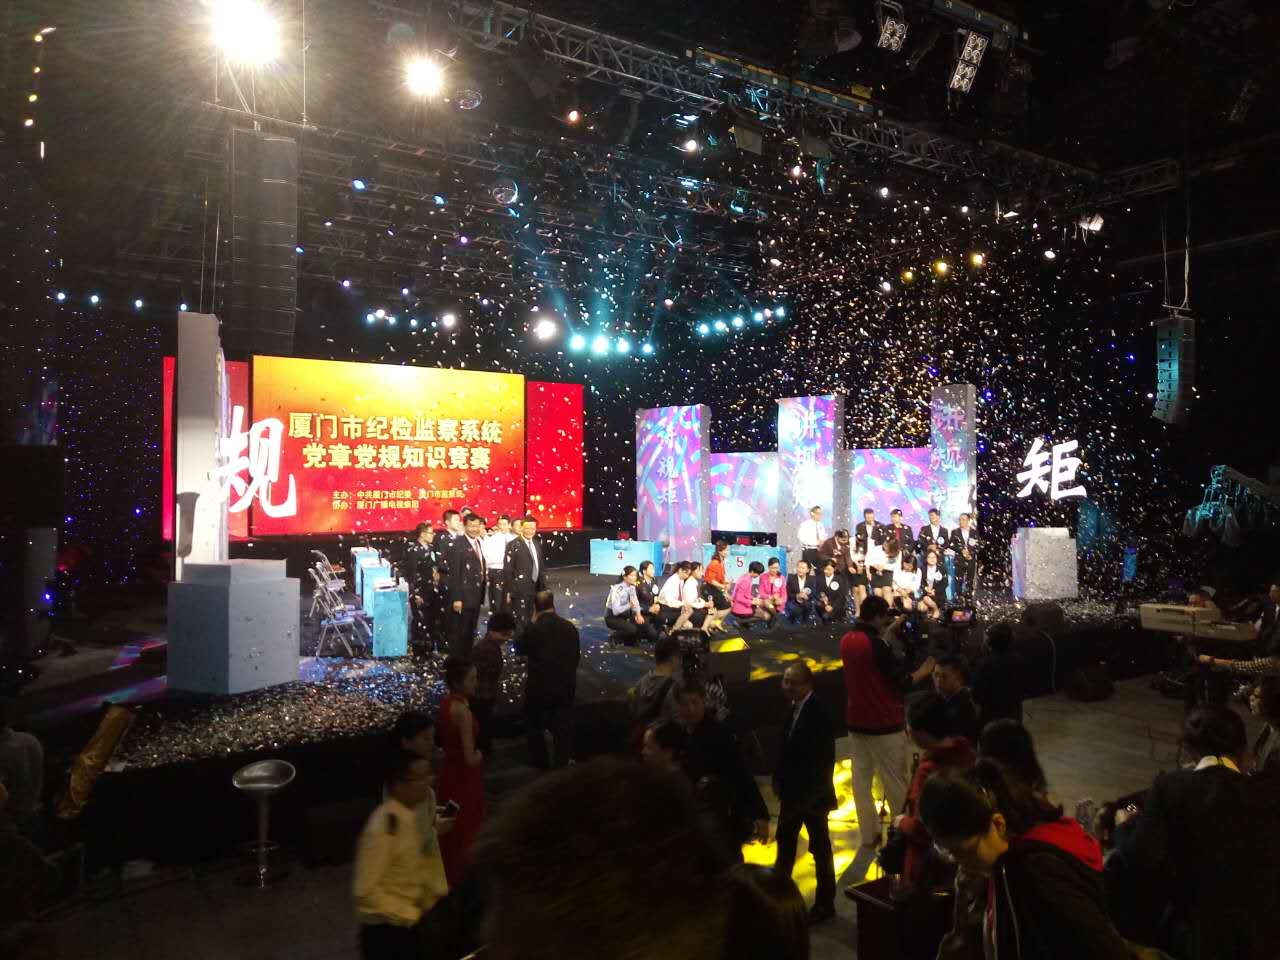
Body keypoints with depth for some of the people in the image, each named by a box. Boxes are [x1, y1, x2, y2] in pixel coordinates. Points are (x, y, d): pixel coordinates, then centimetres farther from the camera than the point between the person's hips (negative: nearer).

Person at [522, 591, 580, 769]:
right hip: (566, 686, 3)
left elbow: (521, 648, 3)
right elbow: (577, 656, 5)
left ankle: (540, 761, 26)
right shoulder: (570, 627, -4)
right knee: (563, 727, 13)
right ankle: (561, 764, 19)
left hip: (539, 686, -3)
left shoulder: (533, 629, -16)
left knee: (533, 725, 19)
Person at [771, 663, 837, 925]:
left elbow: (824, 760, -23)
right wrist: (779, 779, 5)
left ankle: (825, 904, 27)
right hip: (792, 791, 8)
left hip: (812, 794, -8)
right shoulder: (793, 708, 0)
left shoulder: (818, 714, -24)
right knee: (785, 840, 21)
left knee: (820, 848, 10)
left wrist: (812, 794, -21)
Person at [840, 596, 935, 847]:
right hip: (882, 724, -7)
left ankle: (869, 833, 18)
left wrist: (888, 633, 19)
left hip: (856, 721, 7)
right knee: (895, 781, 7)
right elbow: (903, 681, -16)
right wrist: (924, 670, -1)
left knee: (861, 777, 11)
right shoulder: (876, 644, -22)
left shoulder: (847, 640, 2)